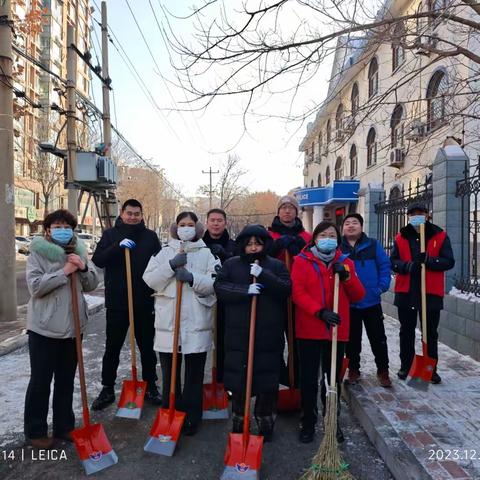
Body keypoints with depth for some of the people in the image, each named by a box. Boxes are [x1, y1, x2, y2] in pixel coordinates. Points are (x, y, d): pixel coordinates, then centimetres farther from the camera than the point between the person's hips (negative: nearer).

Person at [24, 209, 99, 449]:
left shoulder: (79, 252, 7)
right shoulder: (38, 252, -6)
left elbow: (92, 285, 4)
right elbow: (35, 286, -17)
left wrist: (83, 268, -13)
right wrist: (64, 272, -22)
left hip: (72, 326, 5)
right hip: (44, 327, -4)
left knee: (66, 379, 15)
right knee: (40, 381, 7)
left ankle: (64, 426, 30)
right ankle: (35, 431, 24)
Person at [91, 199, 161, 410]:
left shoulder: (150, 236, 5)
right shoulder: (110, 234, 3)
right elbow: (97, 260, -9)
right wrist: (118, 246, -23)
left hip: (145, 302, 1)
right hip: (116, 302, -1)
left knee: (147, 347, 12)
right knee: (112, 347, 10)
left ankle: (150, 386, 28)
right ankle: (107, 389, 26)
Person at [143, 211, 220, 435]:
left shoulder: (207, 254, 4)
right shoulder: (165, 252, 8)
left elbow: (216, 283, -7)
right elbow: (149, 279, -4)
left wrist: (192, 278, -20)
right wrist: (171, 265, -16)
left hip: (197, 323, -1)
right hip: (168, 322, 1)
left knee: (194, 375, 9)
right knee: (169, 374, 12)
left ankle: (192, 419, 23)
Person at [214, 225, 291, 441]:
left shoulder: (276, 265, 5)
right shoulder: (231, 264, 7)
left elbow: (286, 289, -8)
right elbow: (219, 287, -4)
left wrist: (263, 275, -20)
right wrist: (244, 290, -18)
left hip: (269, 335, 0)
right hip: (238, 333, 1)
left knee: (267, 379, 7)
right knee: (238, 377, 9)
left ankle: (265, 421, 27)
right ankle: (238, 422, 29)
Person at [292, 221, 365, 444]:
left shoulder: (345, 262, 9)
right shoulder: (302, 261, -1)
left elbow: (358, 296, 5)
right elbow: (297, 293, -11)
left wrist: (346, 276, -12)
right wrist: (320, 311, -22)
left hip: (337, 330, 3)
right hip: (309, 330, -2)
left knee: (333, 378, 14)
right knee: (308, 379, 7)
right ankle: (308, 423, 24)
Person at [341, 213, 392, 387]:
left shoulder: (373, 245, -2)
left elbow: (385, 266, -1)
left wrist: (382, 286, -10)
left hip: (371, 301, 0)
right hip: (348, 303, 0)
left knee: (378, 338, 8)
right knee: (352, 339, 14)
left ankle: (383, 370, 26)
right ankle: (353, 369, 30)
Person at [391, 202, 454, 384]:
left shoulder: (440, 236, 0)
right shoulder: (401, 237, 5)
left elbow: (449, 262, -6)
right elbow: (393, 261, 1)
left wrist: (428, 259, -23)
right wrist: (407, 266, -19)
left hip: (431, 293, -1)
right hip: (406, 292, 2)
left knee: (430, 333, 10)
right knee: (406, 331, 12)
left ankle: (431, 368, 23)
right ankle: (405, 366, 25)